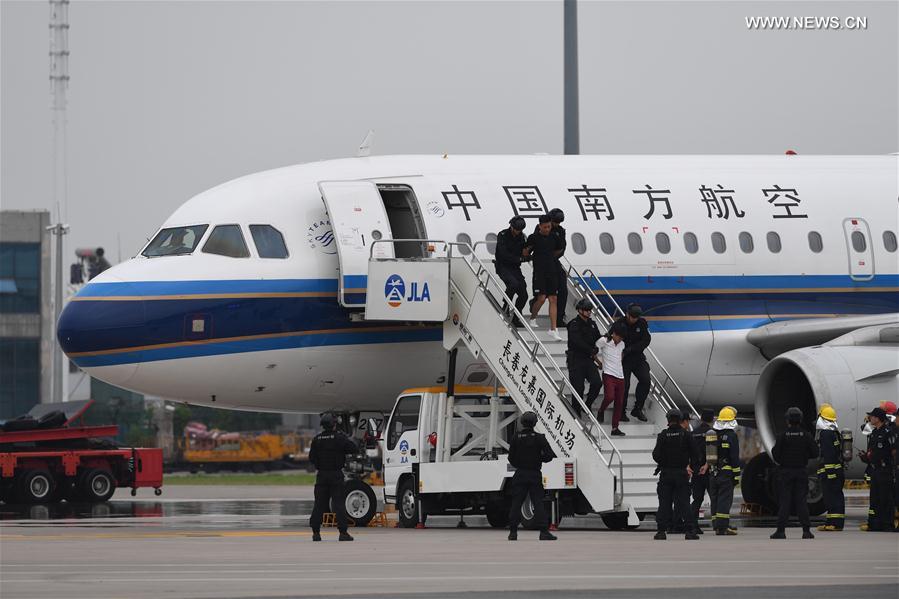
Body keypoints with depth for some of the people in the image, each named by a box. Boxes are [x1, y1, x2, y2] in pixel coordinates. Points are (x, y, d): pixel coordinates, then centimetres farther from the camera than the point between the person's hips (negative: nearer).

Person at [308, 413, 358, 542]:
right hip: (336, 475, -3)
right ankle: (343, 532, -9)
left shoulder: (317, 439, 2)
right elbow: (353, 448, -10)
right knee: (339, 503, -3)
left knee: (319, 504, 7)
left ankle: (315, 532, 4)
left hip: (322, 475, 3)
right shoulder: (339, 437, -9)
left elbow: (311, 458, 4)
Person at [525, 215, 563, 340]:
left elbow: (559, 251, 23)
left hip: (552, 272, 4)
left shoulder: (554, 237, 7)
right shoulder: (534, 237, -4)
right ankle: (533, 318, 18)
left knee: (553, 299, -1)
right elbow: (525, 253, 5)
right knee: (541, 298, -12)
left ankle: (553, 329, -2)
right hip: (539, 272, -4)